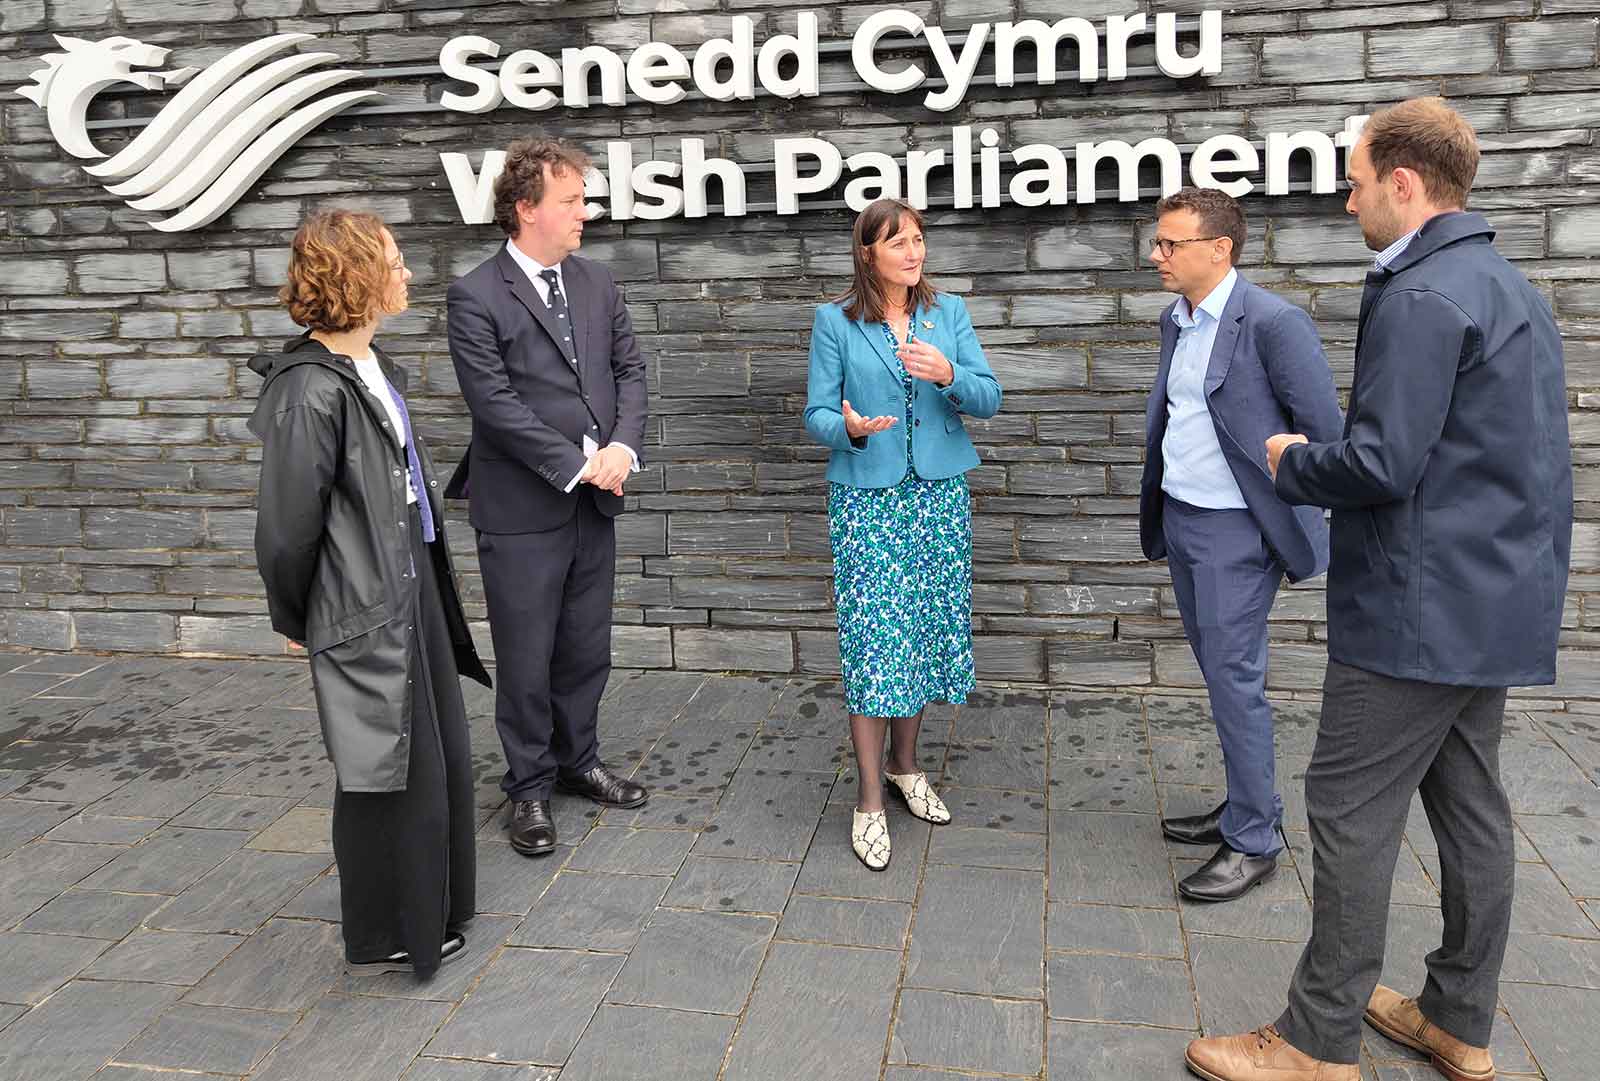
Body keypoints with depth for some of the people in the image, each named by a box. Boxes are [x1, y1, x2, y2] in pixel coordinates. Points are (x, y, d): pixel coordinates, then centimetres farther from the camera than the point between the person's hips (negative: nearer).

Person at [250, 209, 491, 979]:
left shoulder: (378, 370, 7)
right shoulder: (309, 392, -21)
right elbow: (287, 526, -16)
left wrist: (432, 586, 15)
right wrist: (293, 619, -3)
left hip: (413, 591, 9)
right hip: (365, 611, -9)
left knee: (438, 755, 19)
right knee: (392, 769, 6)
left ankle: (428, 906, 40)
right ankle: (387, 936, 27)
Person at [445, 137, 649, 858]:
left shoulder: (597, 284, 9)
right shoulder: (476, 297, -10)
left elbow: (629, 370, 8)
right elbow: (496, 404, -15)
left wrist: (622, 448, -9)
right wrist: (579, 464, -15)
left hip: (594, 501, 6)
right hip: (522, 508, -5)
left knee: (587, 650, 16)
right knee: (526, 661, 6)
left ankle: (577, 761, 35)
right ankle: (529, 787, 23)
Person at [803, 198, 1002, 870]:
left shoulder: (949, 313, 7)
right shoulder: (835, 321, -1)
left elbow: (988, 398, 2)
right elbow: (817, 414, -2)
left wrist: (949, 374, -19)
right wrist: (850, 428, -24)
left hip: (940, 493, 4)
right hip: (867, 495, -3)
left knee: (928, 626, 10)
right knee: (874, 636, -6)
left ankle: (905, 765, 29)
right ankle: (870, 801, 3)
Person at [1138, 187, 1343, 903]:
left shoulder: (1272, 322, -16)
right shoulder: (1177, 320, 10)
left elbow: (1326, 432, -13)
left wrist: (1298, 527, -10)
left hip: (1236, 530, -8)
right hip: (1180, 520, 8)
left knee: (1234, 680, -3)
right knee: (1219, 673, 16)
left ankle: (1253, 842, 10)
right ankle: (1249, 805, 31)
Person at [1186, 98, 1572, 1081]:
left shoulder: (1421, 298, -18)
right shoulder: (1516, 290, 14)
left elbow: (1380, 466, -24)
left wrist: (1293, 461, -6)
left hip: (1421, 610, -10)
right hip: (1500, 601, 10)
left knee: (1352, 811, -2)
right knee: (1469, 804, 16)